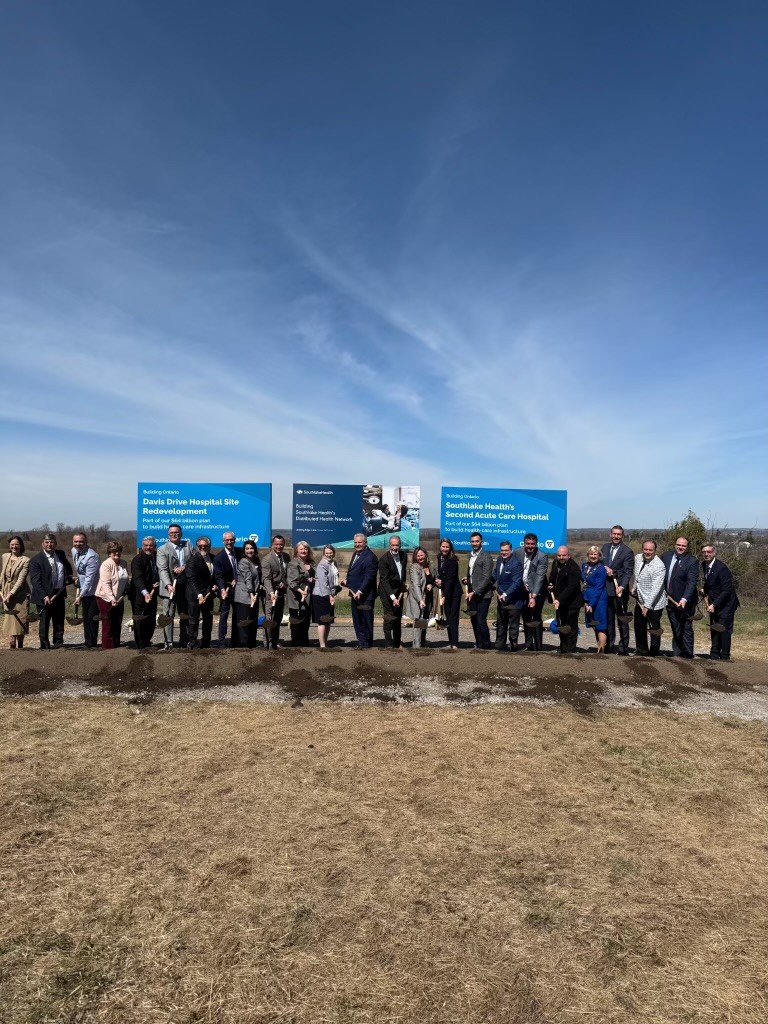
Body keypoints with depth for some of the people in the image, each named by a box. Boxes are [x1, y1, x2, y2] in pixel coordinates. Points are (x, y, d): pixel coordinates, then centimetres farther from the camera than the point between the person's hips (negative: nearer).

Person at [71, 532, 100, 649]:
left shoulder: (91, 556, -24)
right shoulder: (74, 551, 2)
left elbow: (89, 579, -23)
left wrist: (80, 595, -22)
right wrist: (78, 589, 14)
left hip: (93, 591, -8)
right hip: (83, 590, 8)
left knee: (92, 618, -5)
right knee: (85, 618, 13)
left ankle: (93, 645, 5)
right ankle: (88, 643, 22)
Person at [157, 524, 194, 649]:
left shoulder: (188, 545, 9)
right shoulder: (162, 549, -4)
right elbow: (162, 569, -14)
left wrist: (184, 567, -12)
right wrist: (168, 585, -27)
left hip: (185, 587, 4)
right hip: (170, 588, -4)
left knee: (185, 615, 12)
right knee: (169, 616, -1)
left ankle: (184, 641, 23)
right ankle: (168, 643, 4)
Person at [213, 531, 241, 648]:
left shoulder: (239, 553, 2)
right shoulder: (219, 557, -11)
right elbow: (219, 576, -18)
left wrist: (236, 579, -7)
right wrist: (222, 590, -32)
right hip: (226, 590, -4)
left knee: (237, 616, 10)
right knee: (223, 616, -3)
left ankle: (235, 642, 20)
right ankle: (221, 643, 2)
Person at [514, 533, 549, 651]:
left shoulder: (542, 557, -18)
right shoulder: (518, 553, -3)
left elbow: (539, 577, -24)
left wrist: (534, 596, -32)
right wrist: (522, 583, -7)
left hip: (537, 592, -5)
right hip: (523, 590, 5)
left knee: (536, 618, -6)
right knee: (526, 618, 14)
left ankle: (538, 647, 4)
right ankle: (528, 645, 26)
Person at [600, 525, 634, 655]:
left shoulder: (627, 551, -8)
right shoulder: (605, 547, 11)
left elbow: (628, 572, -13)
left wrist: (622, 587, -27)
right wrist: (605, 567, -12)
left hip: (619, 590, -6)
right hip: (606, 589, 6)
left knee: (622, 619, 2)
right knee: (608, 619, 13)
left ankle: (623, 646, 10)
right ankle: (609, 644, 23)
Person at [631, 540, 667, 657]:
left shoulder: (659, 566, -23)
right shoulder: (638, 558, -1)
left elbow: (655, 588, -27)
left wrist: (647, 605, -28)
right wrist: (634, 587, 15)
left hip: (654, 603, -7)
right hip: (640, 601, 7)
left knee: (654, 629, 2)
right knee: (639, 626, 18)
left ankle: (653, 654, 17)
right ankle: (642, 650, 35)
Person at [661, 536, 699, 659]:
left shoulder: (692, 561, -12)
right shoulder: (666, 556, 2)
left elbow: (692, 582, -19)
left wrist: (684, 599, -29)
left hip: (685, 601, -4)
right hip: (670, 599, 5)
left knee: (687, 629, 6)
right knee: (675, 629, 13)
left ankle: (688, 655, 15)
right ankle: (677, 653, 21)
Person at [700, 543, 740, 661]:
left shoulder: (721, 568, -22)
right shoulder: (704, 565, 2)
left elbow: (727, 591, -22)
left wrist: (714, 605, -23)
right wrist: (705, 592, -1)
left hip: (725, 604, -8)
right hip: (713, 604, 8)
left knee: (724, 630, -4)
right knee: (714, 630, 12)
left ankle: (725, 657, 7)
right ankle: (714, 655, 20)